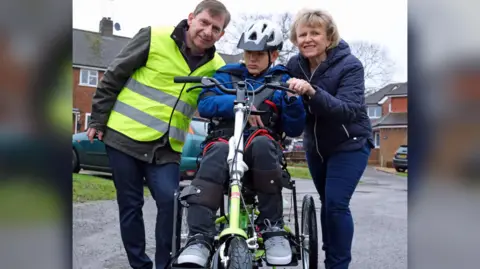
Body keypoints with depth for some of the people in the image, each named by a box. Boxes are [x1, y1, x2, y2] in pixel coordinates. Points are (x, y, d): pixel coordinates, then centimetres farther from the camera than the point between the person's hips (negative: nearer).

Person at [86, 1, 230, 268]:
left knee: (169, 202, -13)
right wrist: (98, 119, 0)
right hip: (124, 136, -2)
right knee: (130, 206, 5)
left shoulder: (215, 66, 1)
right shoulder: (155, 37, -9)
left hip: (166, 148, 2)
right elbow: (114, 77, -2)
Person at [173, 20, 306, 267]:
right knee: (218, 152, -36)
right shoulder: (227, 75, 18)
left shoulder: (281, 81, 17)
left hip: (262, 152, 0)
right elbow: (204, 105, 1)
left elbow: (294, 130, 9)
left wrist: (293, 100, -9)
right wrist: (236, 103, -15)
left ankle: (272, 227, -26)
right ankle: (199, 237, -41)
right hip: (225, 142, 0)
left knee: (262, 142, -36)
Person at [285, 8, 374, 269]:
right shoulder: (294, 66, -8)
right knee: (327, 203, 15)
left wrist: (312, 93, -50)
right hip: (315, 144, 5)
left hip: (350, 143, -5)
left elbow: (349, 109, -35)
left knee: (336, 203, -14)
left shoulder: (349, 65, -22)